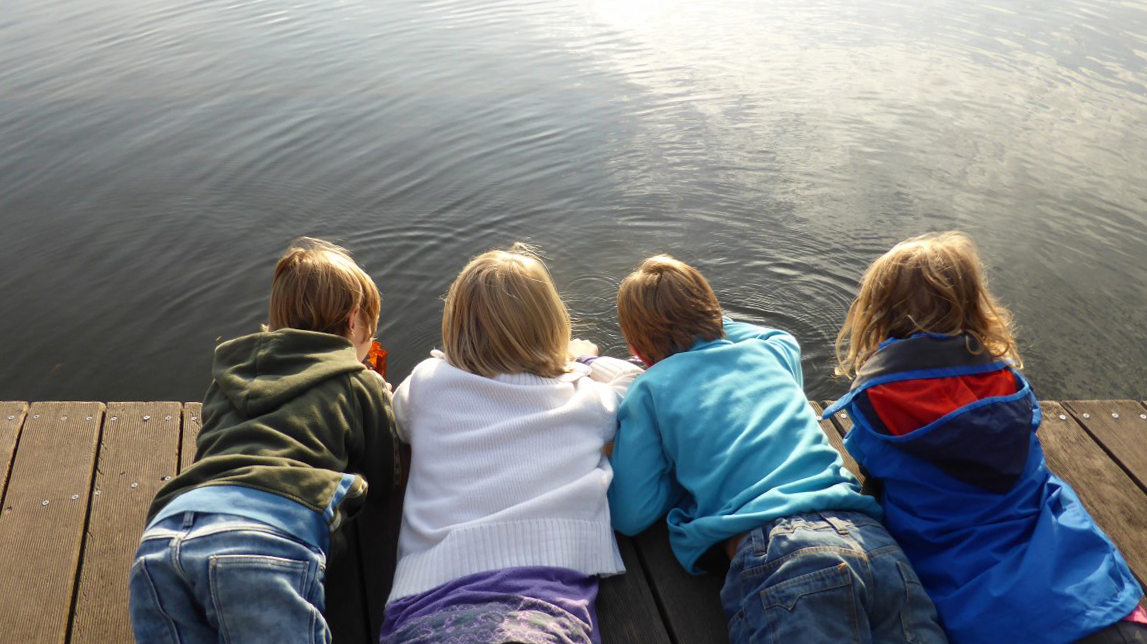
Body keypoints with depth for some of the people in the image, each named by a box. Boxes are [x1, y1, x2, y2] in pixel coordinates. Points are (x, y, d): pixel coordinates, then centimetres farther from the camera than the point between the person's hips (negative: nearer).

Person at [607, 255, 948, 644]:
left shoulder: (650, 387, 15)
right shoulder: (771, 350, 27)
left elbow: (630, 515, 10)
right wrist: (709, 327, 60)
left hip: (773, 552, -5)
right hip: (872, 537, 6)